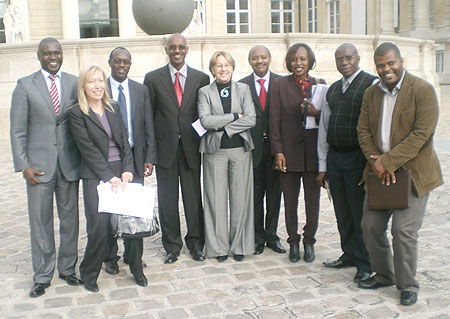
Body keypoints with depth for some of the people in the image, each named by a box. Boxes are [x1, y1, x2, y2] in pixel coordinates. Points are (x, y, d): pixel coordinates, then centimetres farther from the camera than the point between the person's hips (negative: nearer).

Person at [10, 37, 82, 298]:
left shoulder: (74, 83, 5)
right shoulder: (25, 85, 1)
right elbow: (18, 131, 0)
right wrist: (24, 166, -7)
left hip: (69, 163, 2)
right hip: (39, 164, -2)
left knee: (70, 219, 10)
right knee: (40, 222, 5)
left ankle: (68, 268, 25)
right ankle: (43, 276, 18)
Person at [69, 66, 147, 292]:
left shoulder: (113, 108, 13)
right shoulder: (77, 113, -2)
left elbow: (124, 141, 10)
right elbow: (88, 148, -9)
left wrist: (127, 170, -4)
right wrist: (109, 176, -14)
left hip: (121, 173, 4)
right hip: (95, 177, -4)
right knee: (100, 227, -10)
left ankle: (136, 269, 15)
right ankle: (89, 274, 13)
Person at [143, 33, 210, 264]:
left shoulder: (201, 78, 5)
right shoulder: (153, 78, 3)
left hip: (191, 147, 0)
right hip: (165, 147, 0)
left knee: (194, 197, 7)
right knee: (167, 199, 7)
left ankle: (195, 243, 22)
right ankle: (172, 245, 20)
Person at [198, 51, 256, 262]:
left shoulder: (243, 89, 8)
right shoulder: (204, 92, 5)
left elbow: (251, 120, -4)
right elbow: (205, 121, -10)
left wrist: (222, 126, -11)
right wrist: (235, 116, -10)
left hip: (240, 150, 1)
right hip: (215, 151, -1)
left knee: (240, 198, 4)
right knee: (217, 199, 2)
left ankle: (239, 245, 18)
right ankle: (219, 246, 15)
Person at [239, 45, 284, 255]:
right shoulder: (241, 85, 3)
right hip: (253, 146, 0)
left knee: (274, 193, 9)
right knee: (255, 194, 7)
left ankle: (271, 236, 22)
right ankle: (258, 237, 19)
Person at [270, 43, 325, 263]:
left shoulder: (320, 85, 8)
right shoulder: (279, 84, 3)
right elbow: (275, 119, -1)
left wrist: (316, 112, -12)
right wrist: (278, 151, -7)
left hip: (314, 148, 2)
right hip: (289, 149, -1)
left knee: (313, 199, 7)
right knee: (290, 200, 6)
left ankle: (309, 241, 23)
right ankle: (293, 242, 20)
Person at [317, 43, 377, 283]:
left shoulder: (371, 84, -5)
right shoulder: (333, 89, 15)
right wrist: (322, 166, 14)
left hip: (358, 157, -6)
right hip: (334, 157, 6)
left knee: (360, 212, 0)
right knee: (342, 212, 13)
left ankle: (365, 263, 13)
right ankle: (349, 254, 28)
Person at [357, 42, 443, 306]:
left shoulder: (423, 90, -10)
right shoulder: (371, 93, 9)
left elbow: (422, 133, -17)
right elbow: (363, 130, 6)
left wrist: (388, 161, -20)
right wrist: (375, 161, -10)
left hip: (412, 172, -6)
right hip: (381, 173, 6)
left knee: (404, 230, -7)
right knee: (371, 226, 8)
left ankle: (408, 286, 14)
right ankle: (384, 275, 30)